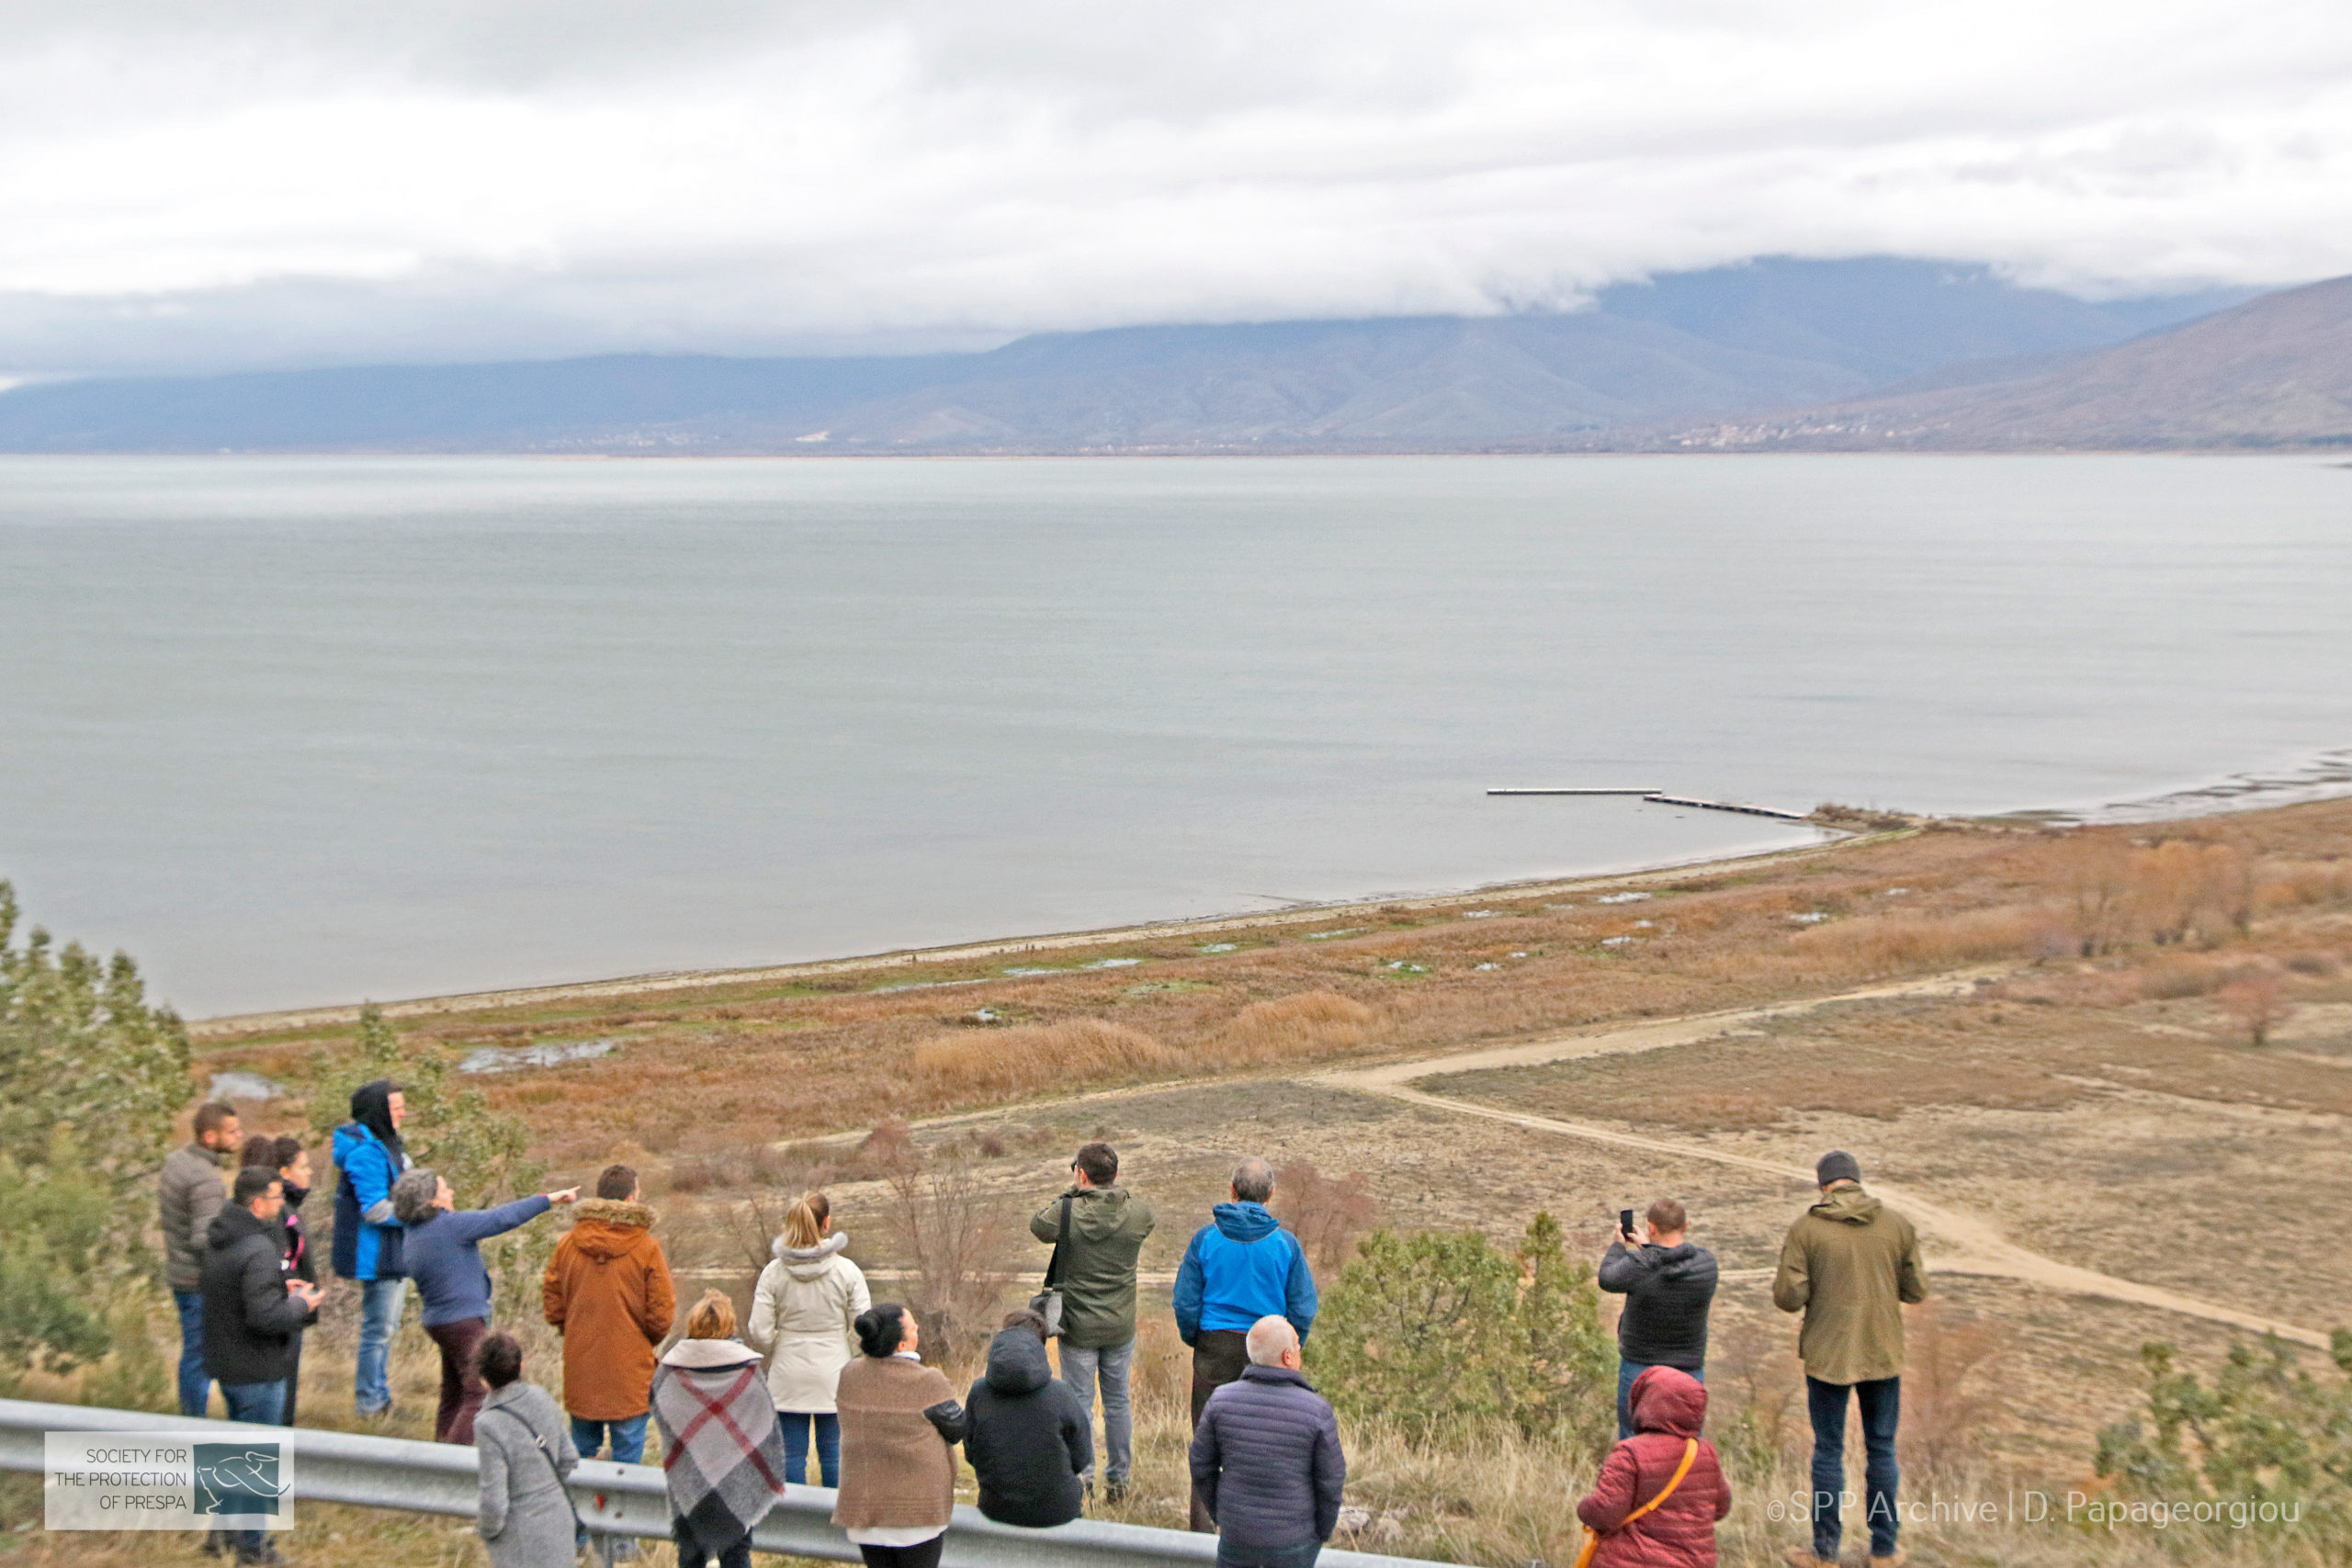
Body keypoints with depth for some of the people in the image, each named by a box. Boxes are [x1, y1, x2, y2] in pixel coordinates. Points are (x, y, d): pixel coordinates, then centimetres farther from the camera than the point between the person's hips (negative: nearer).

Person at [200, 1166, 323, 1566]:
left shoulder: (218, 1238, 3)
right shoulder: (259, 1251, -27)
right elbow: (265, 1316, -32)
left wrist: (279, 1288, 10)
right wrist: (300, 1305, -14)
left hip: (224, 1363, 9)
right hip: (256, 1371, -9)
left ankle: (228, 1527, 34)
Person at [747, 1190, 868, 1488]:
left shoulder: (773, 1272, -7)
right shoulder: (847, 1271, -9)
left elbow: (760, 1334, -6)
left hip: (788, 1377, 0)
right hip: (833, 1375, 0)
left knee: (792, 1454, 8)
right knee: (833, 1453, 9)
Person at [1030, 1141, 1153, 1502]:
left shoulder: (1067, 1213, -18)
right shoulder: (1140, 1214, -10)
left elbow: (1037, 1225, 2)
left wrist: (1071, 1193, 6)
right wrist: (1113, 1190, 8)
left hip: (1078, 1326, -3)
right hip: (1121, 1326, 3)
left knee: (1079, 1402, 7)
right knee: (1118, 1401, 15)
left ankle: (1082, 1477, 5)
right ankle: (1117, 1479, 22)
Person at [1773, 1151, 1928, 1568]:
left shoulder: (1805, 1228, -10)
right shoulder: (1897, 1225, -3)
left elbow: (1788, 1298, -12)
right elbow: (1916, 1290, 3)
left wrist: (1782, 1279, 10)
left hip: (1827, 1354, -2)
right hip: (1883, 1353, 2)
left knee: (1828, 1451, 9)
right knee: (1881, 1449, 14)